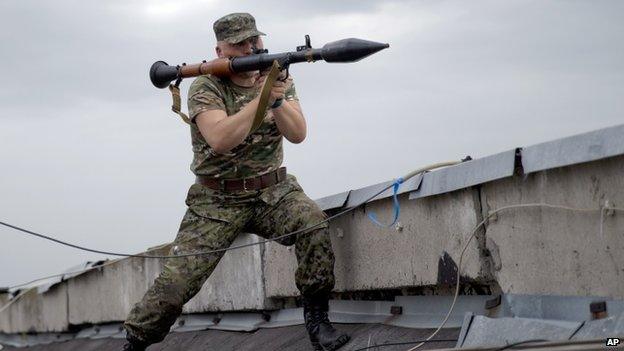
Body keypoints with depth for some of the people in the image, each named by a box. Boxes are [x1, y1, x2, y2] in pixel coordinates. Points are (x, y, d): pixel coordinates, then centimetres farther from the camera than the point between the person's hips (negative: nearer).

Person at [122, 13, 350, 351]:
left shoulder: (278, 77, 2)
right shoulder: (205, 88, -11)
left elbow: (297, 134, -9)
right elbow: (219, 140, -27)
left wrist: (278, 99, -28)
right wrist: (261, 98, -33)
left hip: (272, 192, 3)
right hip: (217, 201, -2)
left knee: (313, 221, -27)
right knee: (176, 281, -12)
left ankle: (317, 317, -14)